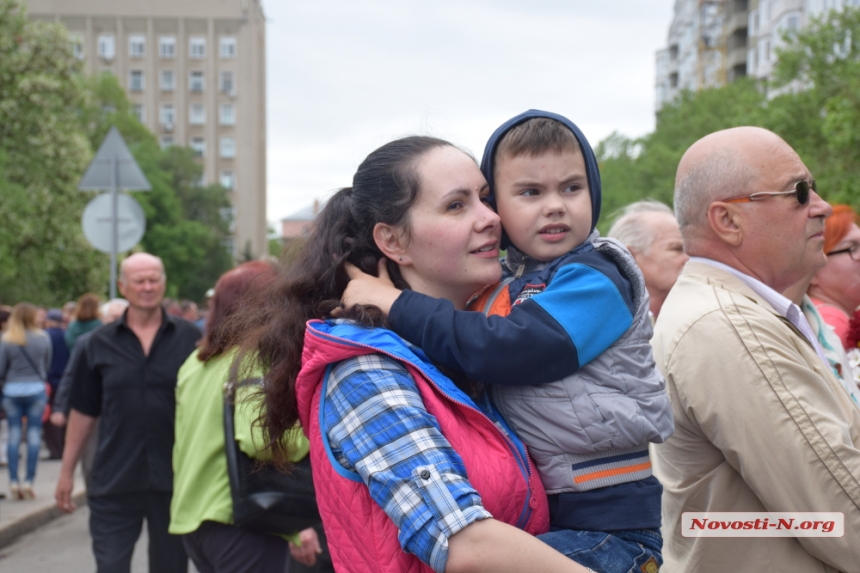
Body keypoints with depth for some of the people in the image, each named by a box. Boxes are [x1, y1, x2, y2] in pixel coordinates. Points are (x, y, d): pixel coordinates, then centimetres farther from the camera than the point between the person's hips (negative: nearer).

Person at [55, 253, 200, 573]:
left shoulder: (189, 338, 0)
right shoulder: (100, 343, 3)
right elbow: (83, 412, 7)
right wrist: (67, 471, 7)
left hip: (174, 478, 0)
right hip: (114, 482, 0)